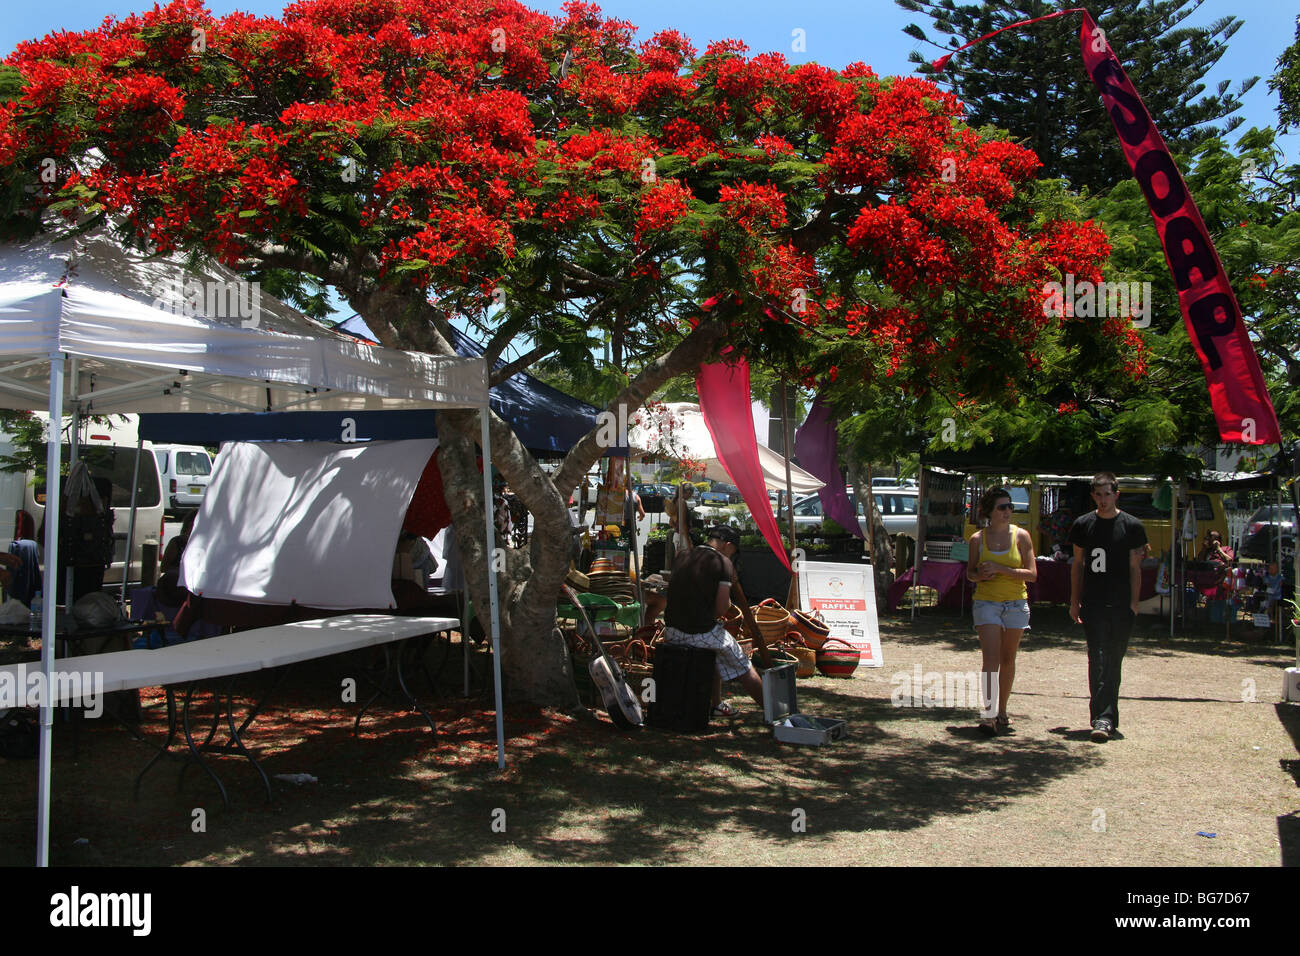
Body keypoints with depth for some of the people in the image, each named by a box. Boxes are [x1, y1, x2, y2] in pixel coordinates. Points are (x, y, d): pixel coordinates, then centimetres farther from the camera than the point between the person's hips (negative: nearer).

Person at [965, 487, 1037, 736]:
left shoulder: (1021, 536, 0)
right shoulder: (978, 539, 1)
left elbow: (1032, 573, -5)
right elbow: (970, 572, 11)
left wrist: (1000, 569, -16)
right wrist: (980, 575, -12)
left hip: (1016, 603, 1)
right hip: (986, 603, -1)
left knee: (1007, 660, 10)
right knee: (991, 660, -12)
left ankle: (1002, 712, 24)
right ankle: (988, 714, -13)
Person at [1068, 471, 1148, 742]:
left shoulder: (1132, 526, 2)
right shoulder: (1083, 525, 7)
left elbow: (1135, 568, 3)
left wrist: (1133, 604, -3)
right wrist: (1075, 601, 9)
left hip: (1121, 607, 0)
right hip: (1093, 605, 0)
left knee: (1113, 662, 6)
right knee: (1099, 660, -9)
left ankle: (1106, 717, 17)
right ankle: (1104, 718, -13)